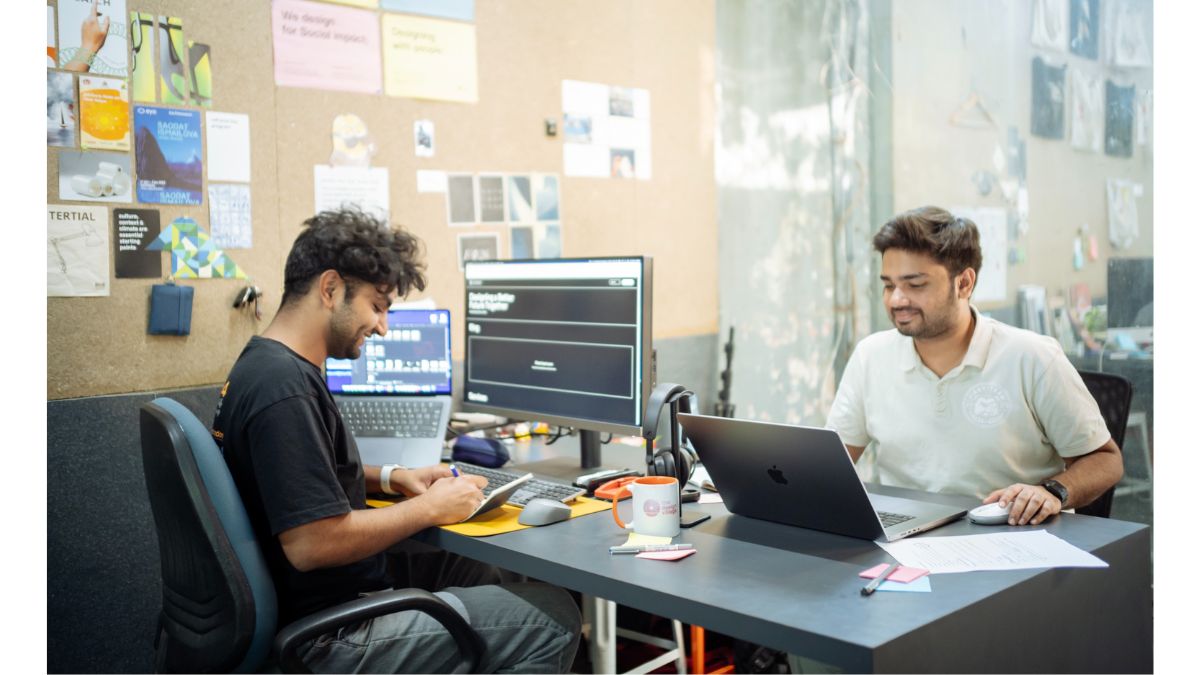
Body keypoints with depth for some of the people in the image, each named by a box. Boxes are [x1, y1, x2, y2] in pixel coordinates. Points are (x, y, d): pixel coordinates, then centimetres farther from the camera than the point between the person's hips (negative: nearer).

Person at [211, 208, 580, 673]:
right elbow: (312, 543, -30)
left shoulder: (263, 365, 7)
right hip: (331, 633, -10)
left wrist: (390, 477, 7)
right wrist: (429, 508, -17)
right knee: (554, 618, -7)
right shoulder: (284, 387, -26)